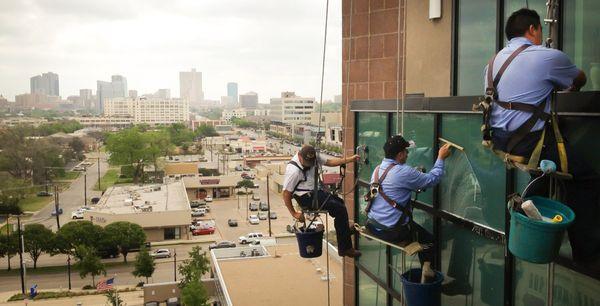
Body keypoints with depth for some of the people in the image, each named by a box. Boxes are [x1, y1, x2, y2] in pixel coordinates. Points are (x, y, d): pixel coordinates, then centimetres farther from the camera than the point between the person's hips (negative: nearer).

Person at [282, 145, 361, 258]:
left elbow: (329, 162, 7)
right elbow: (286, 194, -21)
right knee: (340, 209, -15)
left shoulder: (314, 158, -4)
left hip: (315, 192, 9)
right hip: (306, 198, -9)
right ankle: (345, 248, -9)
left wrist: (350, 159, -1)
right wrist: (294, 213, -16)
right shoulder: (293, 171, -26)